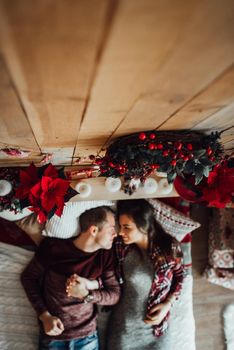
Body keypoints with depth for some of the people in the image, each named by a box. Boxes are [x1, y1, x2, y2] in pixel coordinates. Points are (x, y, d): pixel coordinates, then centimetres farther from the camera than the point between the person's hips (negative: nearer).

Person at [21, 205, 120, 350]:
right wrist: (44, 316, -11)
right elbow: (28, 277, -4)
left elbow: (115, 294, -5)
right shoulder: (54, 247, -16)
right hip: (52, 335, -2)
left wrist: (86, 295, -22)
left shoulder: (105, 254, -9)